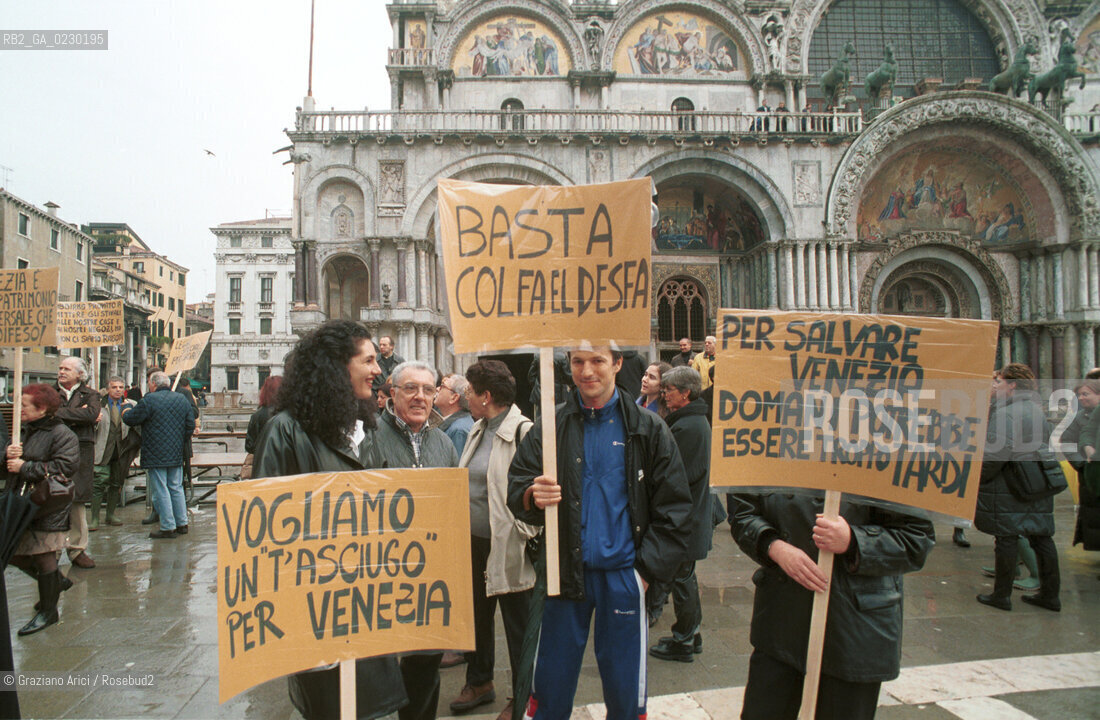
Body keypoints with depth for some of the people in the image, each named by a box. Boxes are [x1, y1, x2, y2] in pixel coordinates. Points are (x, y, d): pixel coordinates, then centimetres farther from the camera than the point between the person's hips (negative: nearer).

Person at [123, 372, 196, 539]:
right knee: (176, 488, 14)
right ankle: (182, 524, 18)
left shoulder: (149, 400, -11)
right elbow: (191, 425, 8)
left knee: (160, 491, -1)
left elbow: (131, 419, -5)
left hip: (155, 455, -6)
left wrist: (125, 413, 17)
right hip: (176, 455, 6)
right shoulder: (182, 399, 8)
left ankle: (168, 528, 1)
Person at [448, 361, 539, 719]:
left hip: (508, 547, -8)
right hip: (474, 542, 9)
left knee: (518, 625, 8)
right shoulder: (478, 428, 9)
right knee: (477, 616, 22)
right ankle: (479, 681, 42)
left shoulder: (524, 431, -19)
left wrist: (528, 535, -20)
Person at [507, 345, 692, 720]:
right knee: (551, 689, 11)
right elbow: (516, 488, 3)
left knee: (625, 689, 11)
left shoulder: (647, 429, -1)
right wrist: (533, 496, -20)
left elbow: (674, 509, 1)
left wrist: (647, 570, -6)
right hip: (565, 571, 1)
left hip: (623, 574, 0)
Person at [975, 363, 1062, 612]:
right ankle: (1050, 594, 21)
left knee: (1006, 539, -1)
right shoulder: (1036, 409, 13)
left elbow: (997, 453, -22)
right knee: (1040, 537, 13)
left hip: (1009, 486, -8)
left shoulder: (1005, 413, -16)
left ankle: (1002, 595, 8)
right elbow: (1039, 445, 20)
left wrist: (977, 477, -10)